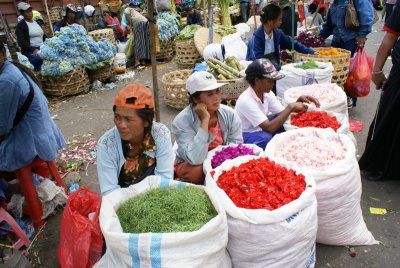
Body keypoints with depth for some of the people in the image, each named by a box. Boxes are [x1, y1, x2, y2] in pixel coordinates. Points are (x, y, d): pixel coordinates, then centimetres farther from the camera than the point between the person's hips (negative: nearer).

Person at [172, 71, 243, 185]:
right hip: (191, 165, -3)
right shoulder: (182, 121, -25)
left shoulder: (229, 114, -12)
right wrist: (205, 120, -35)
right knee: (195, 173, -36)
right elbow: (196, 159, -34)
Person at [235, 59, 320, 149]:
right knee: (265, 138, -35)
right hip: (244, 136, -7)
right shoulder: (246, 101, -31)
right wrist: (291, 107, -32)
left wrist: (300, 100, -20)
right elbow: (269, 128, -35)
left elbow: (283, 113, -7)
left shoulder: (267, 93, -6)